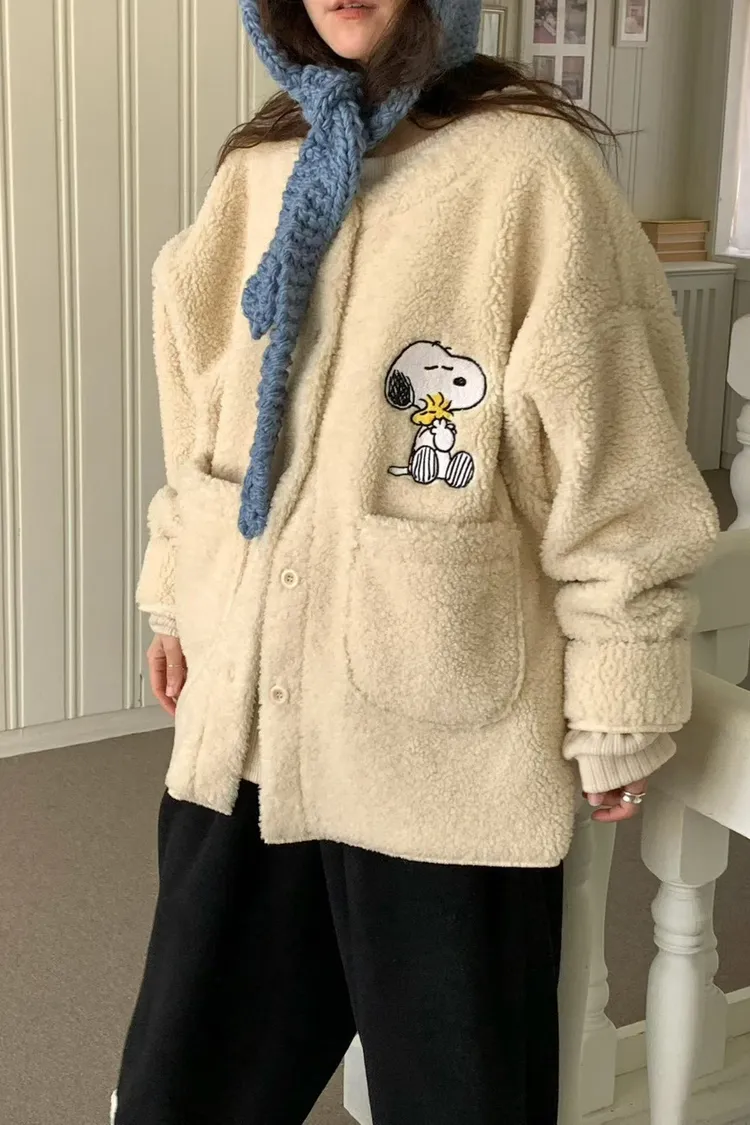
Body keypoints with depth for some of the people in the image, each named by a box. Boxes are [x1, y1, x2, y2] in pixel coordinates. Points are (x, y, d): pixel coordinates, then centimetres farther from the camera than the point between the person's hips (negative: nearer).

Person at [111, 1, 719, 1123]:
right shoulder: (256, 172, 8)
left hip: (443, 736, -5)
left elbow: (614, 468, -11)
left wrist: (618, 715, -8)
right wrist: (178, 595, 22)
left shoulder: (528, 169, -12)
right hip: (247, 707, 6)